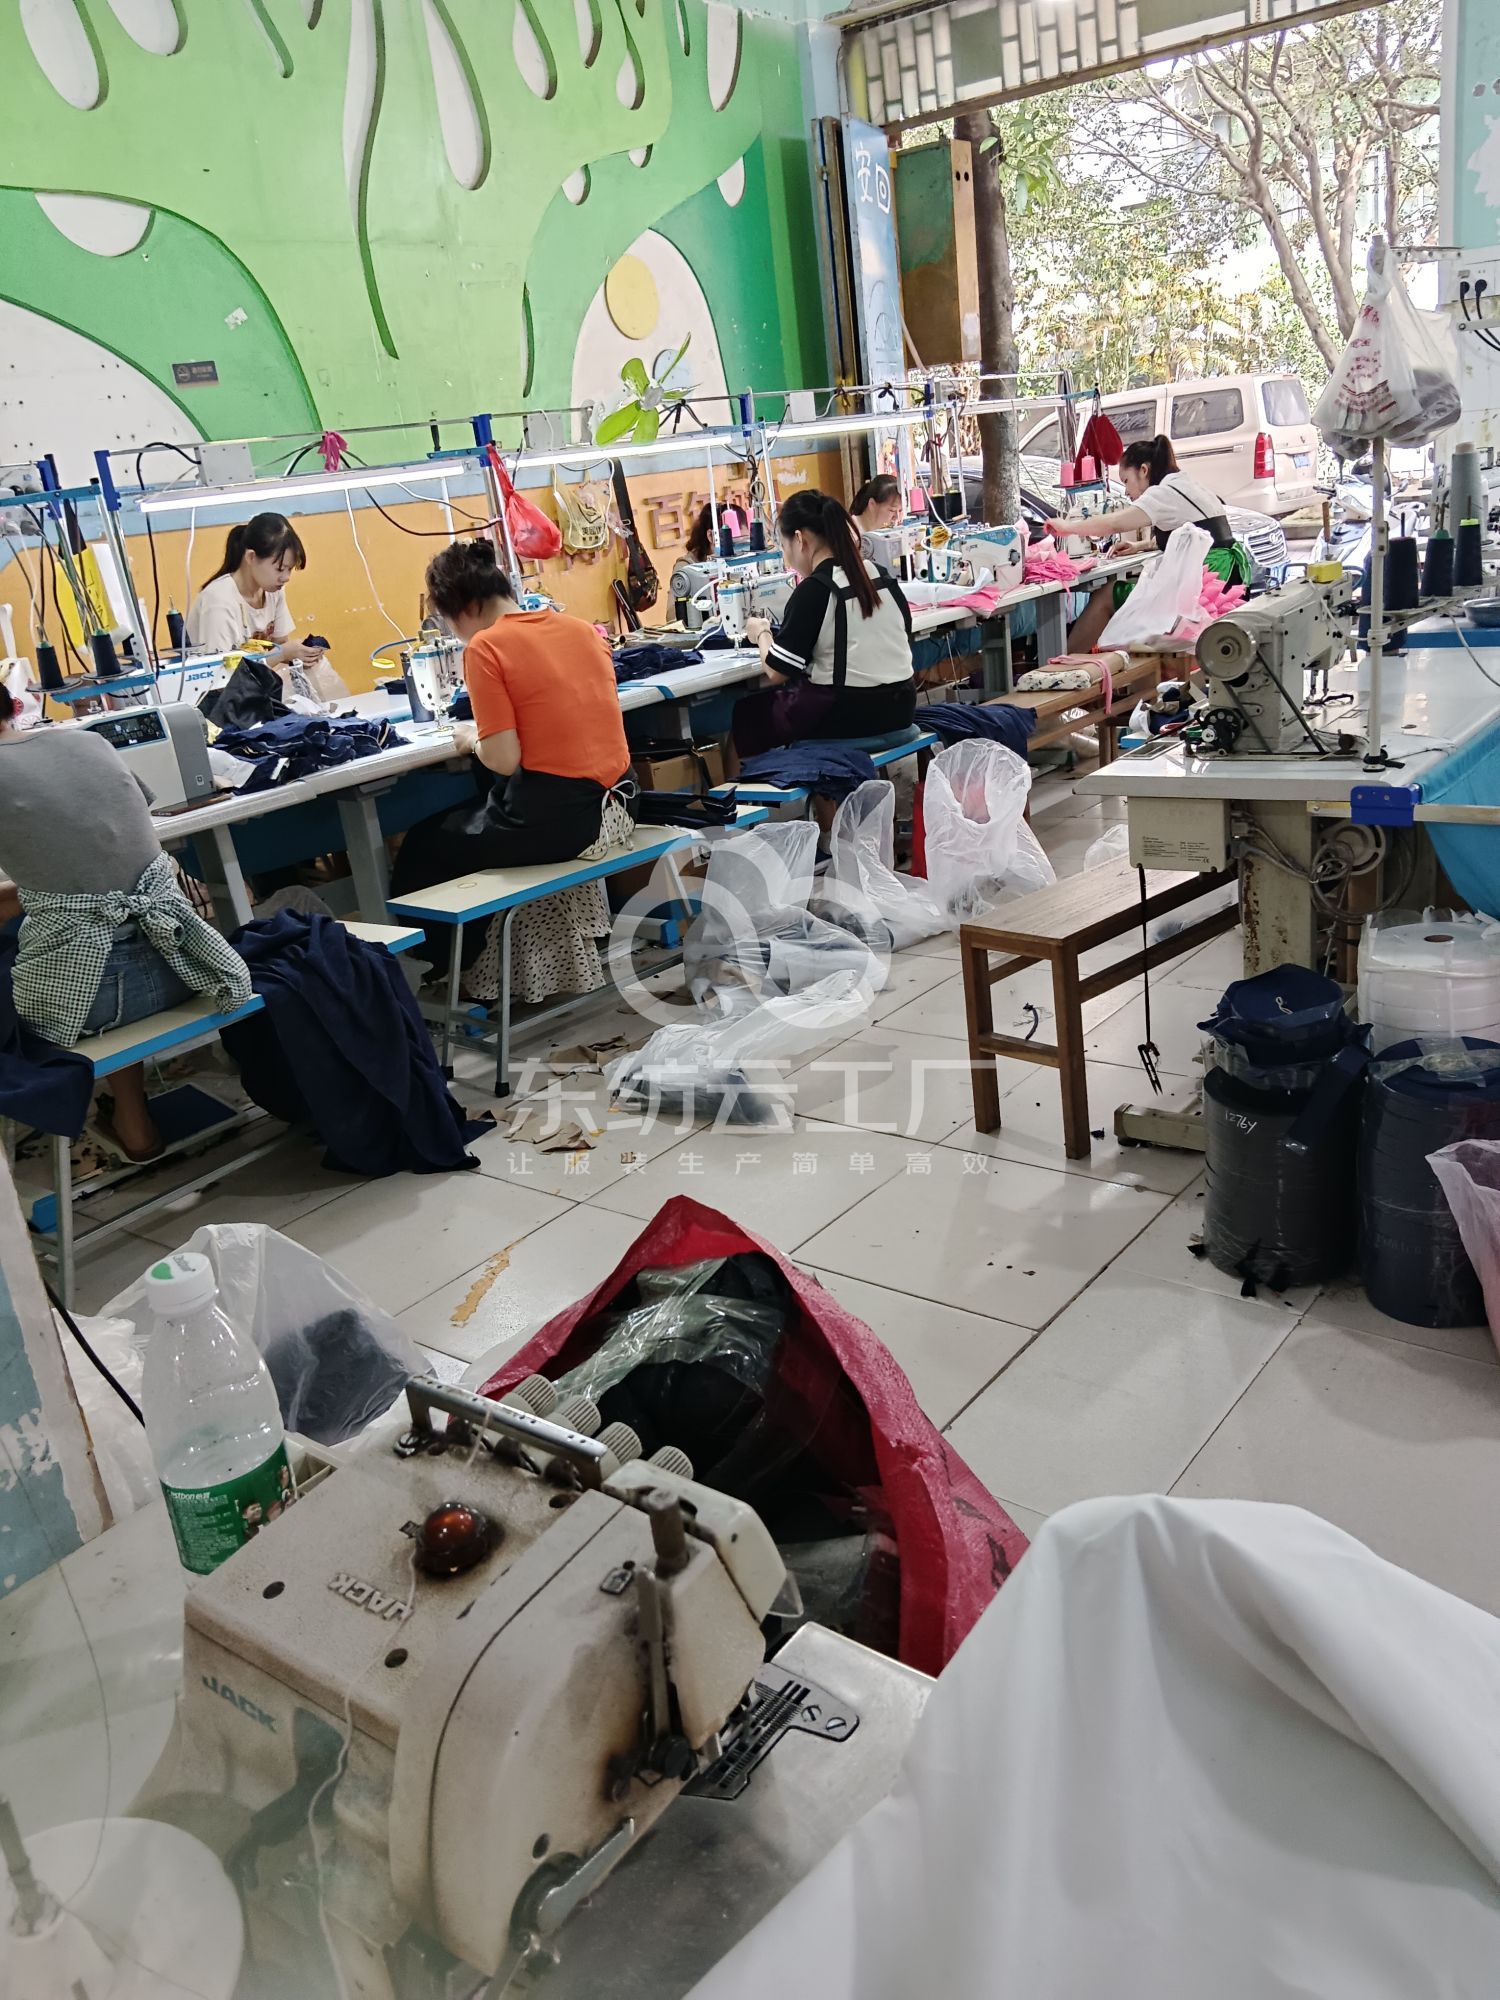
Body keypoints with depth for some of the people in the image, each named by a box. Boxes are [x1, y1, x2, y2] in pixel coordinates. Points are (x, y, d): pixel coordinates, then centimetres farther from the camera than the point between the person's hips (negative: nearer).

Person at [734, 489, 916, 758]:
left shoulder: (813, 590, -15)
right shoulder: (882, 576, 5)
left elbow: (778, 672, -12)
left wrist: (761, 634, 8)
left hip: (846, 714, -7)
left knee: (746, 711, 15)